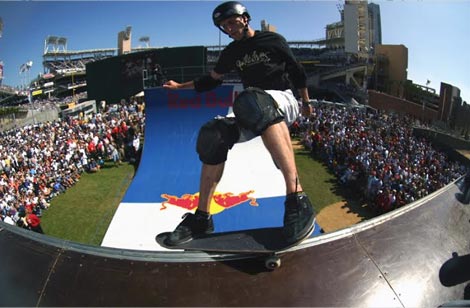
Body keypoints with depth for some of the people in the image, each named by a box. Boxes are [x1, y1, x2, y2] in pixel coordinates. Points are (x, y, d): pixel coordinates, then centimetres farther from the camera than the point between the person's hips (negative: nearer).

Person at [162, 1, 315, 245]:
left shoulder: (273, 40, 3)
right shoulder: (231, 53, 15)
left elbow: (297, 72, 12)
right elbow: (212, 80, 28)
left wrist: (306, 102, 17)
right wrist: (180, 86, 30)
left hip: (283, 101, -5)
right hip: (252, 115, 5)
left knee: (250, 100, -42)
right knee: (212, 134, -22)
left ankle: (296, 199, -54)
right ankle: (202, 218, -14)